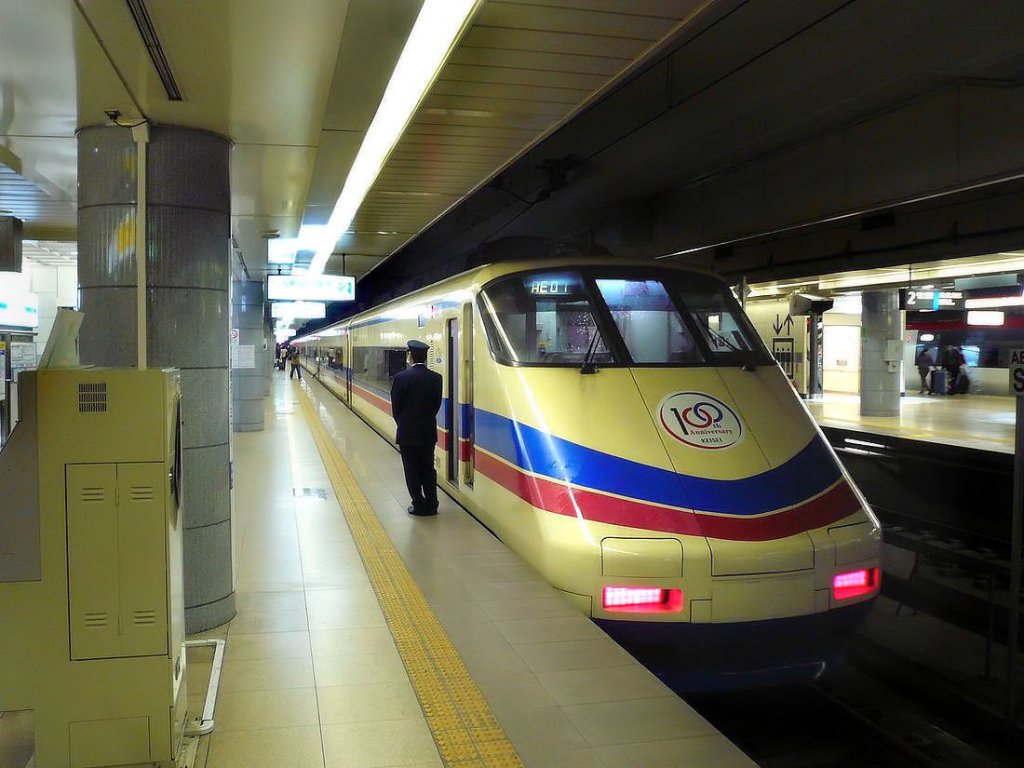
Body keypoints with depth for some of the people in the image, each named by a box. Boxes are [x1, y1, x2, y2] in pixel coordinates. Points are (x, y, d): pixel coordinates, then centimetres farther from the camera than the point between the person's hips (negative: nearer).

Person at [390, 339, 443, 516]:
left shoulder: (401, 378, -14)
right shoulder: (436, 378, -4)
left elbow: (395, 407, -7)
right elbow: (437, 404, 2)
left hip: (407, 433, -4)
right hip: (428, 432, 4)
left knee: (412, 470, 6)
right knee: (428, 469, 14)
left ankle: (419, 505, 10)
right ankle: (431, 505, 18)